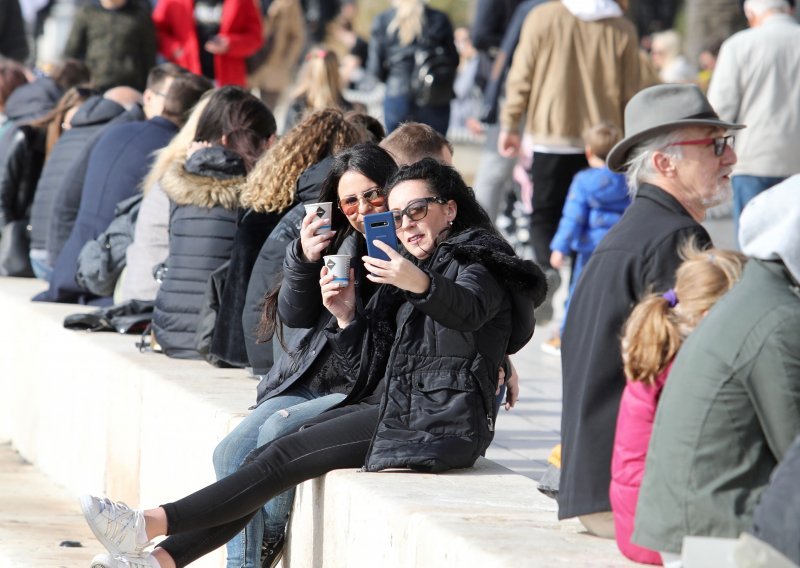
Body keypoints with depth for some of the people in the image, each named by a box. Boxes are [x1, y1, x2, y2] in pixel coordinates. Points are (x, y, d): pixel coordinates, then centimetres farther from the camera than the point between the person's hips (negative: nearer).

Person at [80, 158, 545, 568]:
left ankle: (153, 525, -26)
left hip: (437, 424, -8)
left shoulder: (477, 265, -1)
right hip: (395, 407, 8)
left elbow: (469, 309, -29)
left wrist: (424, 286, -49)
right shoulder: (405, 271, 25)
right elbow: (373, 373, 17)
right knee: (275, 457, -10)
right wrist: (347, 318, 0)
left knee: (285, 456, -19)